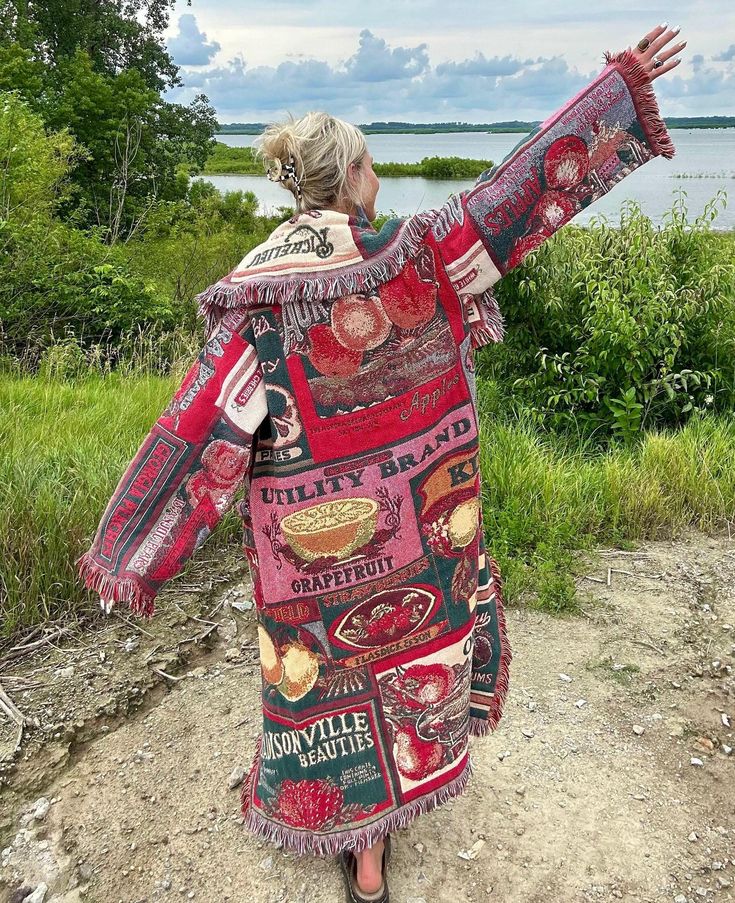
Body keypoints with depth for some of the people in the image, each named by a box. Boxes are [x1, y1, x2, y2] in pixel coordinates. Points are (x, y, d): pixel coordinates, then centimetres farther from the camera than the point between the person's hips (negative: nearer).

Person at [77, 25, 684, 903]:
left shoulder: (255, 298, -15)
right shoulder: (419, 256, -13)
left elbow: (196, 431, -17)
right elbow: (526, 180, -6)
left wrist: (127, 554, -10)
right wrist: (622, 81, 5)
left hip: (313, 548, -1)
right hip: (417, 529, 2)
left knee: (329, 669, 18)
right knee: (410, 645, 25)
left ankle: (351, 826, 40)